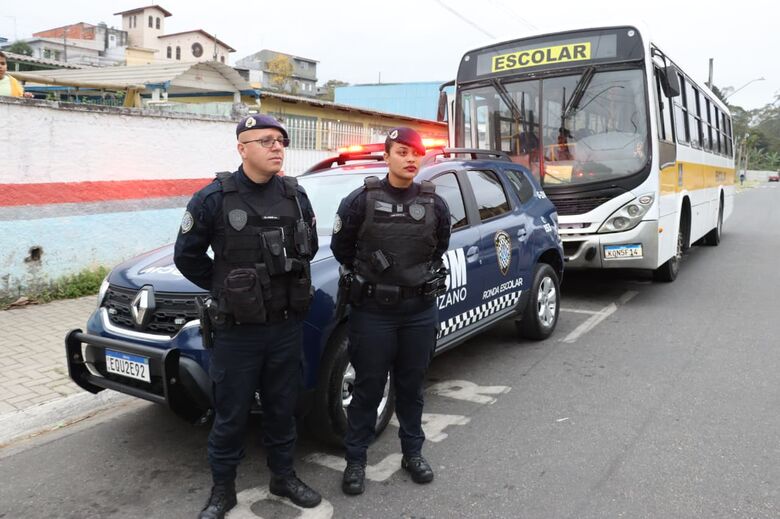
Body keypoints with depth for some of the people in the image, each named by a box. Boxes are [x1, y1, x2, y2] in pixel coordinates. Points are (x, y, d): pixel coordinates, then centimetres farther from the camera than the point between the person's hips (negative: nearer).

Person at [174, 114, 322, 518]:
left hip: (287, 325, 4)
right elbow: (186, 255, -1)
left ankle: (283, 476, 36)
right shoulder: (214, 198, -9)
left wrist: (288, 285, 10)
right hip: (236, 329, -3)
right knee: (231, 414, 10)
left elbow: (309, 247, 16)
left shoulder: (295, 195, 2)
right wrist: (225, 287, 1)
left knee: (282, 407, 17)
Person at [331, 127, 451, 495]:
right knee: (368, 388, 7)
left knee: (411, 386, 15)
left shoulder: (434, 203, 1)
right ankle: (355, 461, 22)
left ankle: (413, 453, 33)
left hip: (420, 311, 3)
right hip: (372, 311, -2)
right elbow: (341, 246, 4)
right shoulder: (361, 200, -8)